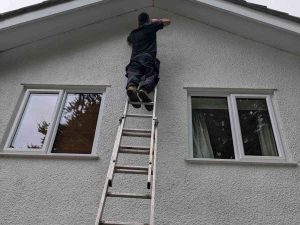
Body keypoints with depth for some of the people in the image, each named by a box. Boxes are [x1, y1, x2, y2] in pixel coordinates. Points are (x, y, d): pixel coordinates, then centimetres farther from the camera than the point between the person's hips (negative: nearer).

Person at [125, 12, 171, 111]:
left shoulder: (133, 33, 31)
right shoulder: (151, 27, 20)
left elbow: (128, 41, 54)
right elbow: (168, 21, 30)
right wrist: (156, 20, 43)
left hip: (135, 58, 3)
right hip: (148, 57, -3)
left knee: (133, 74, -18)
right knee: (150, 76, -16)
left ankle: (131, 86, -52)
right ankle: (144, 89, -49)